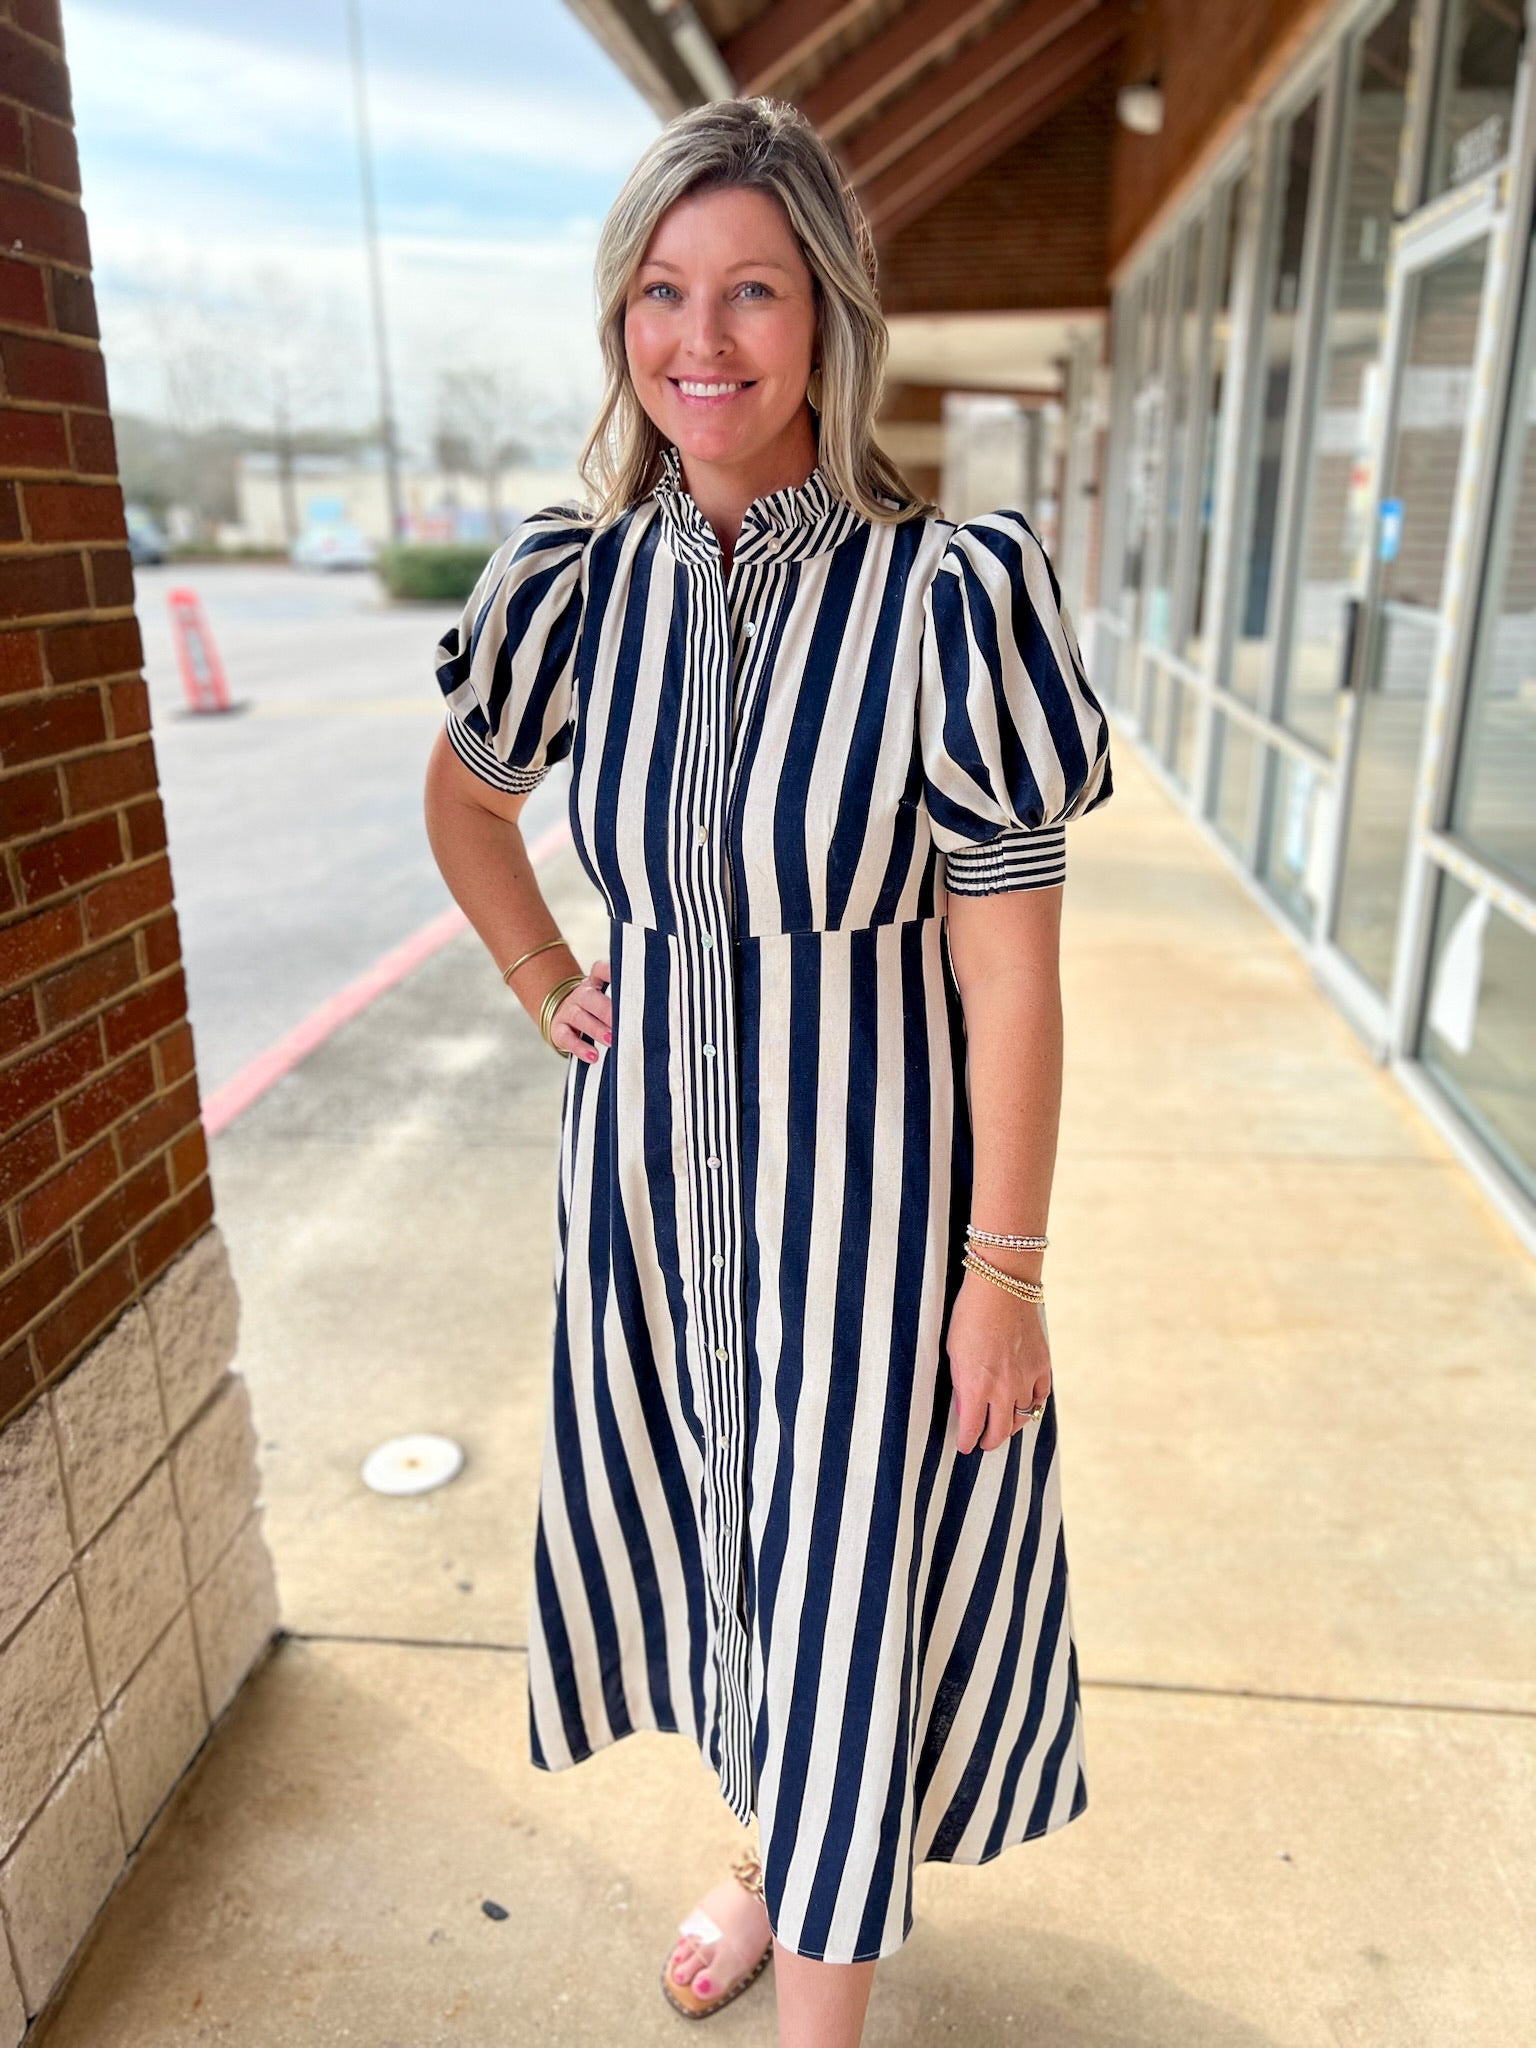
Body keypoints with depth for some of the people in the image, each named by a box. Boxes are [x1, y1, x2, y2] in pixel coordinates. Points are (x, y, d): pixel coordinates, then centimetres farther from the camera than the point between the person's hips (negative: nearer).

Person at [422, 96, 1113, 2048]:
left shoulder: (953, 596, -17)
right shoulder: (577, 580, -3)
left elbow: (1013, 973, -15)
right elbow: (464, 796, 17)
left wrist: (1005, 1271, -12)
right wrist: (547, 988, 8)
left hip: (872, 1176, -4)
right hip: (652, 1163, 5)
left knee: (847, 1590, 9)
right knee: (702, 1535, 23)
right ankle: (769, 1845, 54)